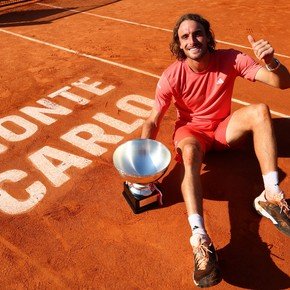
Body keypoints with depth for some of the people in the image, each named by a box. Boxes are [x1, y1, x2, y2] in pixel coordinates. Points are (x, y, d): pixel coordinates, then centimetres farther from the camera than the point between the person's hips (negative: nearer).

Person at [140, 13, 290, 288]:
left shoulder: (231, 59, -15)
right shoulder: (172, 76, -17)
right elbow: (152, 121, -14)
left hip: (223, 129, 2)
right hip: (191, 130, -2)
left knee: (260, 110, -26)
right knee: (189, 153, -37)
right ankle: (200, 239, -48)